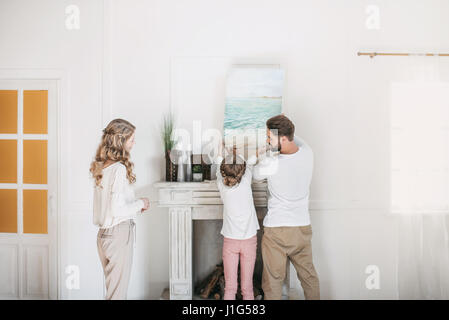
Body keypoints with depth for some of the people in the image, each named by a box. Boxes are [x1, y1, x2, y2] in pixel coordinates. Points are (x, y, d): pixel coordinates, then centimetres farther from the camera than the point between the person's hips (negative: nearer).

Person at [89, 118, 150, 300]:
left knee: (112, 288, 19)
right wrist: (140, 204, -7)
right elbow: (117, 210, -22)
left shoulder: (101, 167, 8)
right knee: (118, 292, 4)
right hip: (119, 233, -9)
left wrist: (136, 204, 11)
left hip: (103, 233, 9)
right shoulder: (119, 169, -19)